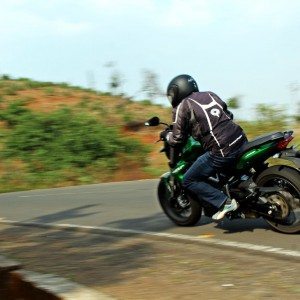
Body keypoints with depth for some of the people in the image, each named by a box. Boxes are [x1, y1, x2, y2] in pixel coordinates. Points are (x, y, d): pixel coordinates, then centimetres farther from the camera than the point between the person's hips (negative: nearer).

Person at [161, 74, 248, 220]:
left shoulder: (182, 107, 1)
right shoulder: (210, 95, 19)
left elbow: (177, 139, 3)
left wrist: (166, 135, 23)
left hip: (221, 152, -7)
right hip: (241, 141, 7)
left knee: (189, 181, 5)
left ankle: (224, 202, -6)